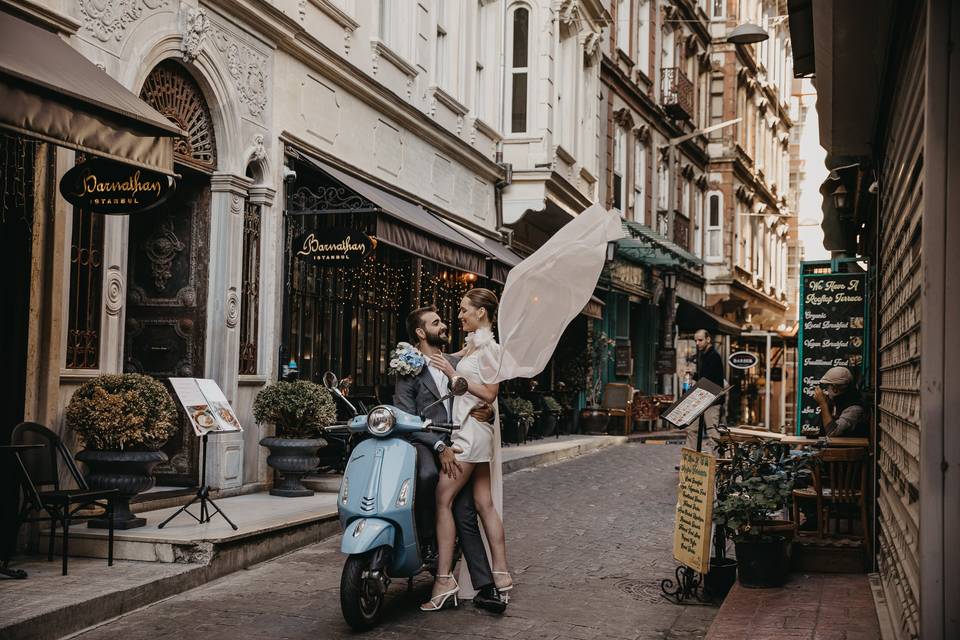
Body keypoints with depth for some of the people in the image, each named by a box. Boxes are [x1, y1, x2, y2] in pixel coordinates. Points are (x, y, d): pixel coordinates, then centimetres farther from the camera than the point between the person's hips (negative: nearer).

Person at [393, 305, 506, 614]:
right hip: (423, 443, -4)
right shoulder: (408, 370, 2)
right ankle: (427, 542, -18)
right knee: (428, 475, -38)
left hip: (456, 444, 4)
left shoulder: (457, 363, 18)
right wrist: (439, 446, -19)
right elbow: (407, 419, -7)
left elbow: (479, 399, 20)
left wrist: (487, 412, -6)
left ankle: (485, 588, -8)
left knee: (466, 518, -6)